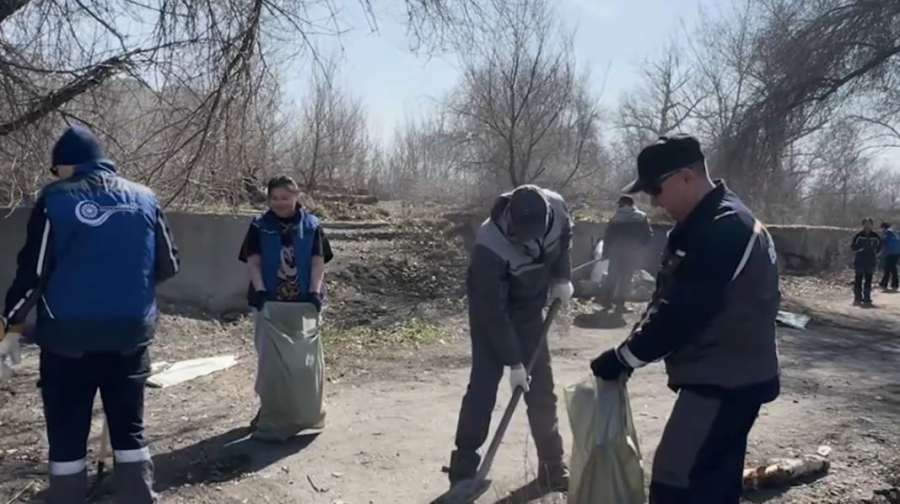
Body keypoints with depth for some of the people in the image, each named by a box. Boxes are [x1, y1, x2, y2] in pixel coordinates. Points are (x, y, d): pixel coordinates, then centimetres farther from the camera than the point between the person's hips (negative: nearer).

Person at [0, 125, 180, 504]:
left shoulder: (55, 199, -6)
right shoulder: (143, 198, 4)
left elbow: (34, 272, -6)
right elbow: (169, 265, 8)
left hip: (69, 337, -3)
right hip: (130, 335, 3)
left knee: (67, 436, 8)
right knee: (129, 429, 14)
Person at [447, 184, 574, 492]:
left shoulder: (556, 209, -25)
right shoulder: (490, 247, -39)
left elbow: (564, 238, 3)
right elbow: (494, 313, -31)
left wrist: (561, 277, -5)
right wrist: (513, 362, -27)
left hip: (530, 304, 5)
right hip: (490, 306, -5)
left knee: (541, 385, 6)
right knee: (484, 382, -11)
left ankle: (552, 467, 17)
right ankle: (464, 470, -2)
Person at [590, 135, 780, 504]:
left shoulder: (723, 228, -22)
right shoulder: (701, 224, 12)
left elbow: (683, 312, -25)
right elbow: (668, 300, 13)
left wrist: (624, 357, -15)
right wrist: (632, 350, 1)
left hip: (726, 381, -10)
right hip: (723, 377, 10)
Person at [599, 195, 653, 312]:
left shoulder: (615, 218, 5)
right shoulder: (641, 217, 3)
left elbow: (607, 236, 3)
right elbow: (648, 235, -2)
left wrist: (605, 252, 9)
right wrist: (639, 245, 13)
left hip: (616, 250, 1)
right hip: (632, 251, -1)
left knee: (612, 276, 12)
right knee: (626, 277, 4)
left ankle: (606, 299, 9)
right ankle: (620, 302, 3)